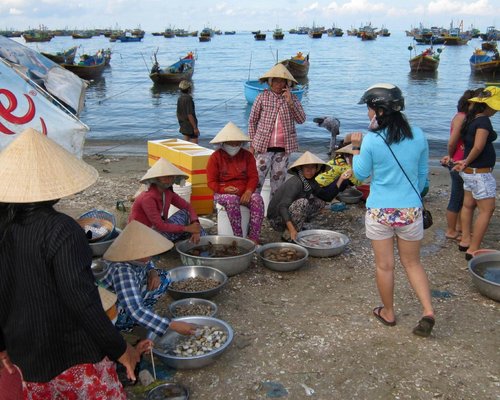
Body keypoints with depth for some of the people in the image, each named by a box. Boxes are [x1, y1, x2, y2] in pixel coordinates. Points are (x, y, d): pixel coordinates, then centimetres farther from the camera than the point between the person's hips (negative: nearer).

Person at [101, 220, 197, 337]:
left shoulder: (138, 259, -17)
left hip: (132, 296, 7)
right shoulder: (122, 271, -38)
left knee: (164, 278, -5)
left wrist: (153, 273, -17)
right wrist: (172, 325, -48)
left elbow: (149, 265, 9)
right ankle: (122, 325, -5)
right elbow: (135, 311, -45)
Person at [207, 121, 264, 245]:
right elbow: (211, 181, -3)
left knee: (257, 199, -30)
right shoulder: (215, 157, 0)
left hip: (245, 192, 3)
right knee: (232, 200, -38)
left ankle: (253, 238, -31)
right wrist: (225, 189, -23)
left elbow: (253, 177, 2)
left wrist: (248, 191, -18)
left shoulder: (247, 155, 8)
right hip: (223, 193, -2)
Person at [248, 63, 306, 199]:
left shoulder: (292, 98, 7)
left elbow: (301, 119, -2)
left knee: (279, 180, 9)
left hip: (283, 147, 2)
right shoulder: (262, 97, 0)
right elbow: (252, 121, 5)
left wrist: (290, 102, -13)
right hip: (264, 146, -2)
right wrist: (252, 143, 2)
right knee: (257, 178, -7)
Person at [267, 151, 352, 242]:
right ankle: (288, 236, -18)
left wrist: (341, 179, 0)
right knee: (302, 202, -31)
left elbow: (327, 196, 3)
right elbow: (282, 207, -33)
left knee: (320, 202, 4)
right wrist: (292, 229, -42)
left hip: (290, 213, 8)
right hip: (277, 219, -8)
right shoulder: (295, 182, -25)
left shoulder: (310, 182, 0)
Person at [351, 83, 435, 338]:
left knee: (384, 265, 13)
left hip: (379, 211, -3)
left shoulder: (371, 140, -14)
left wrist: (356, 147, 10)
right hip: (411, 210, 3)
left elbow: (361, 174, -1)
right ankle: (428, 311, 7)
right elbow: (423, 173, 8)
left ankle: (388, 313, 29)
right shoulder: (418, 135, -3)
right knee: (412, 262, 19)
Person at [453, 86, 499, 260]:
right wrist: (467, 162, -14)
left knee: (468, 205, 17)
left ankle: (465, 240, 29)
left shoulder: (471, 118, 7)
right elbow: (478, 147, -28)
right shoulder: (484, 121, -20)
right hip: (481, 173, -9)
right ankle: (473, 250, 0)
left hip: (469, 171, 9)